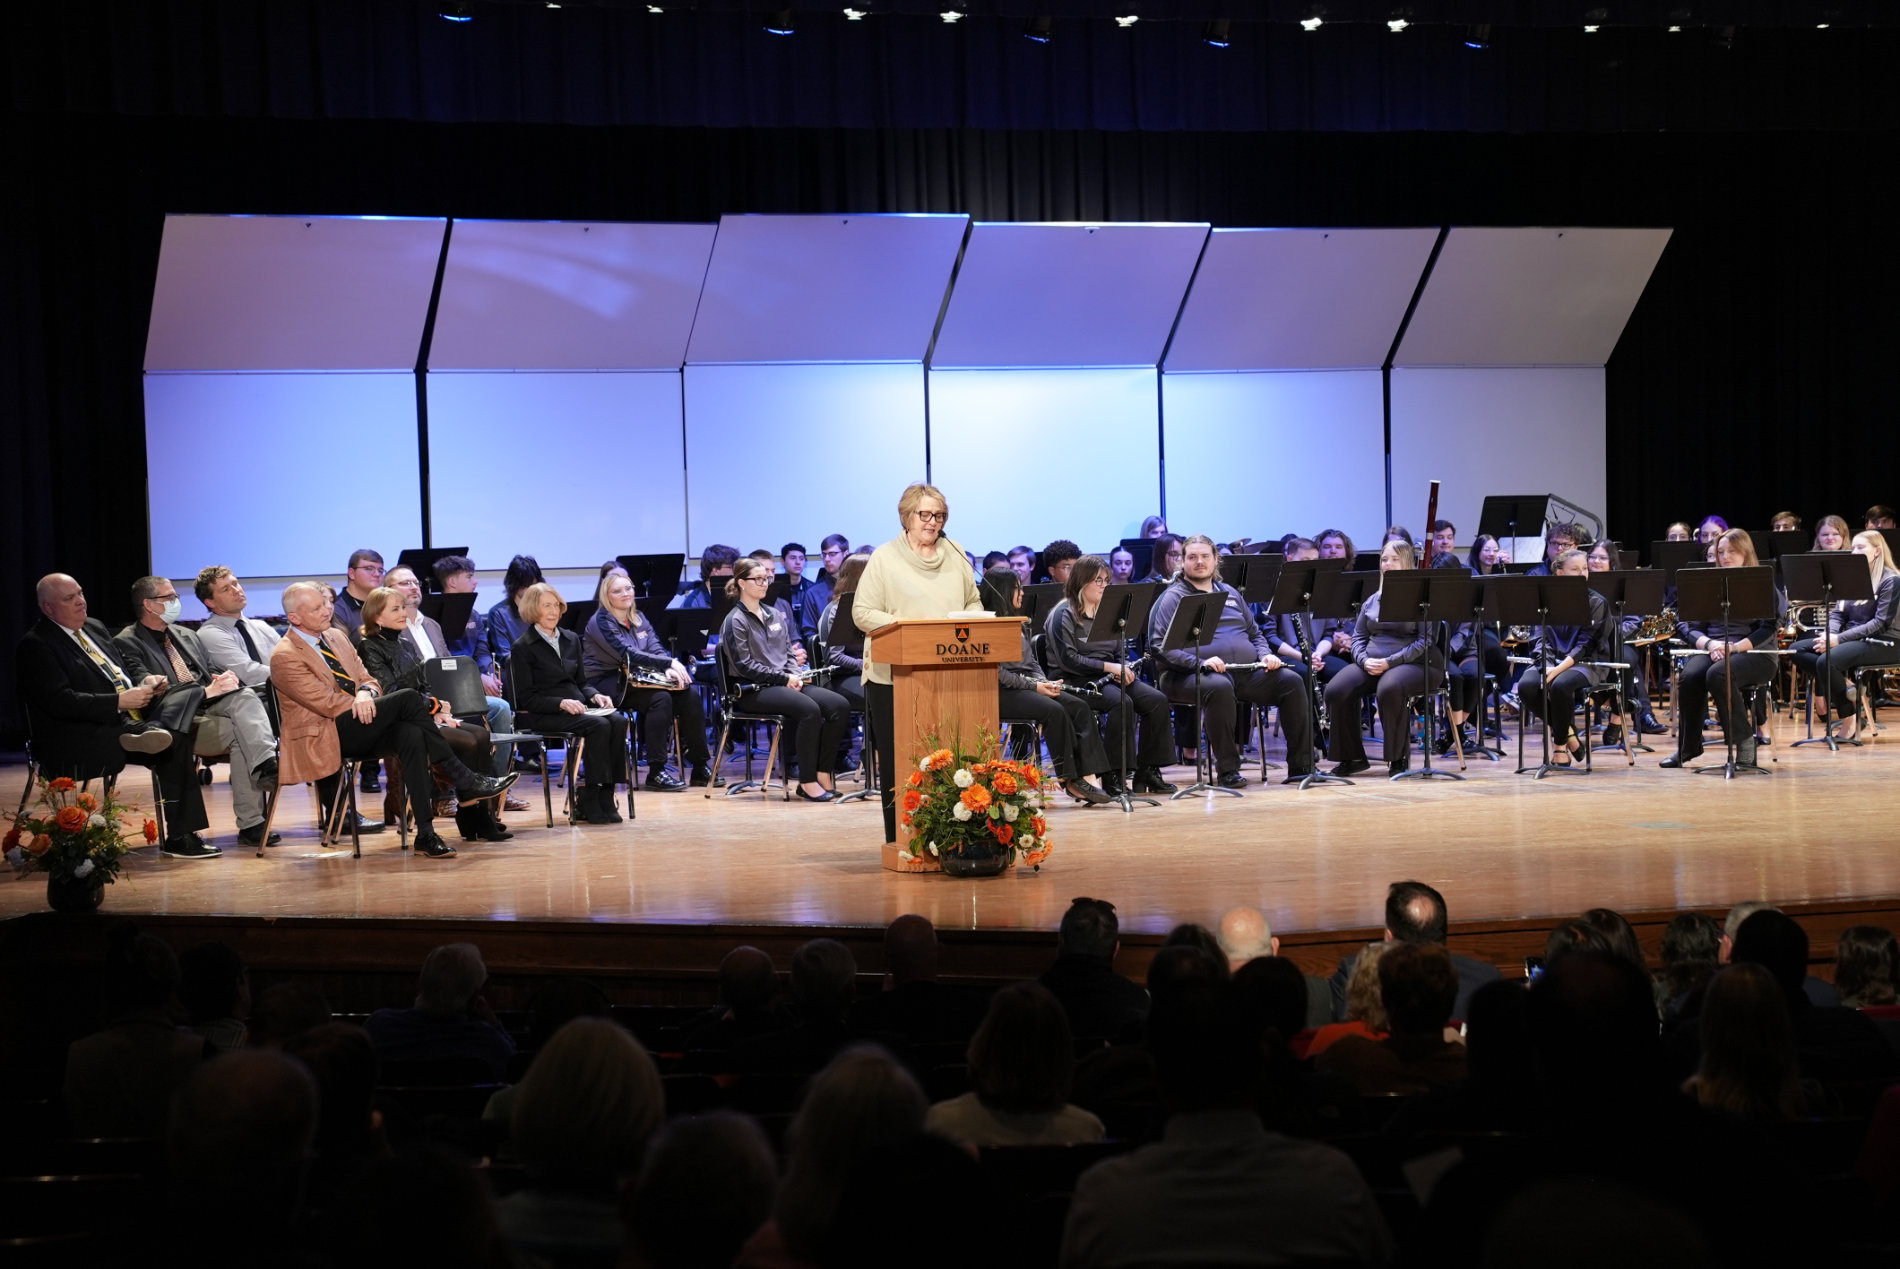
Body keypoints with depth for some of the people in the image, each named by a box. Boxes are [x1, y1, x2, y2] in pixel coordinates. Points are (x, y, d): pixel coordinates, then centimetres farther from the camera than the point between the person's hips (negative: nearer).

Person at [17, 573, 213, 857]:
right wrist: (119, 702, -21)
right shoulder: (34, 646, -7)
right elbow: (61, 702, -17)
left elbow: (128, 664, 26)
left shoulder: (94, 628, 20)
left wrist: (146, 679, 1)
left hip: (130, 718, 8)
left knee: (190, 695, -18)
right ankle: (179, 838, -26)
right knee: (173, 744, -29)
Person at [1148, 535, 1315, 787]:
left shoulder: (1230, 593, 24)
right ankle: (1227, 770, -30)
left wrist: (1266, 654, 6)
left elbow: (1255, 633, 30)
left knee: (1291, 681, -15)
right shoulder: (1173, 597, 4)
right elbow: (1159, 644, -8)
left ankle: (1301, 766, -13)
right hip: (1192, 675, -6)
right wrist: (1199, 662, -21)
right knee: (1219, 687, -40)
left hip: (1246, 672, 6)